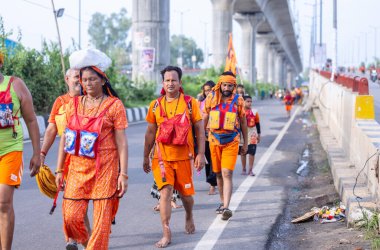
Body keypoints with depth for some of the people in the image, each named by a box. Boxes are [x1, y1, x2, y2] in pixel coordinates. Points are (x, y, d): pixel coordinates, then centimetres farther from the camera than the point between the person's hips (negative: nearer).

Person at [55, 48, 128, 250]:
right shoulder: (73, 104, 9)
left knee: (102, 219, -3)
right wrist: (59, 170, 9)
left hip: (104, 169, -3)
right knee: (71, 216, -2)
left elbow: (122, 143, -4)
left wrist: (123, 174, -10)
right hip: (77, 167, 3)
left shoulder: (114, 105, -1)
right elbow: (65, 138, 13)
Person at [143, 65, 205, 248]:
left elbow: (199, 130, 1)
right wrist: (146, 157, 11)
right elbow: (150, 132, 11)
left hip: (184, 157, 0)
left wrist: (201, 154, -6)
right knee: (165, 192, -10)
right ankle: (166, 234, -7)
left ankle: (189, 217, 43)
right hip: (162, 157, 0)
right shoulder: (155, 105, 4)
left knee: (185, 193, 11)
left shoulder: (190, 103, -1)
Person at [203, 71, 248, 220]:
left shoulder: (238, 100, -2)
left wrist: (245, 142, 10)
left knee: (227, 174, -14)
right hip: (214, 140, 3)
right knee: (218, 174, 13)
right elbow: (204, 119, 9)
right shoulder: (211, 98, 0)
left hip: (231, 141, -3)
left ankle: (226, 207, -21)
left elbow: (243, 122, 7)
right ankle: (223, 202, 28)